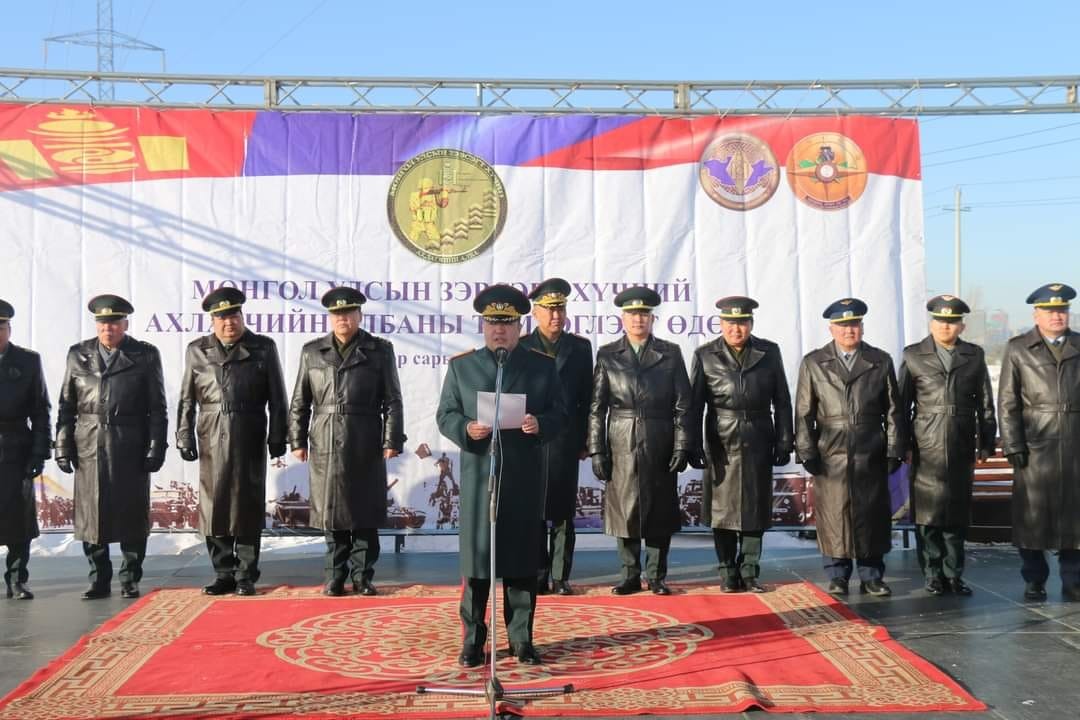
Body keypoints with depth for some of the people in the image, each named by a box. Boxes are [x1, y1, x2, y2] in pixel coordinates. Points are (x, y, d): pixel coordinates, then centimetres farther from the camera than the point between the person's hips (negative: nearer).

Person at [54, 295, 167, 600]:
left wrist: (156, 447, -5)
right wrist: (63, 445, 2)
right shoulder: (78, 355, 10)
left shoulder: (145, 355, 4)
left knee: (131, 515, 2)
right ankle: (99, 580, 14)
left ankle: (130, 580, 13)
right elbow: (66, 406, 10)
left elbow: (157, 407, 1)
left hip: (130, 448, -2)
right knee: (91, 515, 4)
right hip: (89, 447, 2)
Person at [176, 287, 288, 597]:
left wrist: (277, 438, -1)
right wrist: (185, 438, 4)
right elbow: (187, 400, 10)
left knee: (248, 507, 1)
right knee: (214, 507, 4)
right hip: (212, 440, 2)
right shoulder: (197, 350, 9)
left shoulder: (263, 348, 4)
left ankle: (246, 576, 9)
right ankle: (223, 574, 14)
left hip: (250, 440, -2)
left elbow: (277, 398, 4)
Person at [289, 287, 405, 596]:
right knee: (332, 513, 6)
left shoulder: (380, 351, 4)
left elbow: (392, 401, 1)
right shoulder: (312, 352, 10)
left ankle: (362, 576, 13)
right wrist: (297, 440, 5)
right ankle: (335, 576, 15)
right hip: (326, 446, 2)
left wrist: (392, 441, -6)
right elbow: (300, 402, 11)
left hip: (366, 447, -1)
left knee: (365, 515, 3)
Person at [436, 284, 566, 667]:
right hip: (477, 474, 0)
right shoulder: (461, 365, 9)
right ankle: (473, 639, 12)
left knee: (523, 557, 5)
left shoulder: (543, 366, 8)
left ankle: (521, 639, 16)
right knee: (476, 555, 2)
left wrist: (540, 424, -15)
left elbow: (559, 414, 7)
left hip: (525, 479, 0)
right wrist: (466, 429, -14)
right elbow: (445, 415, 7)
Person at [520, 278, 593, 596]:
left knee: (564, 513, 3)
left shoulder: (580, 347, 9)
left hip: (566, 443, 1)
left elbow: (587, 398, 8)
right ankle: (538, 576, 10)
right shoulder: (520, 348, 4)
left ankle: (560, 576, 10)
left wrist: (585, 441, 4)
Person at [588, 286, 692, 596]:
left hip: (659, 447, 0)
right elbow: (597, 408, 3)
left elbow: (682, 405, 2)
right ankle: (630, 576, 14)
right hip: (621, 447, 0)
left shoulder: (670, 353, 5)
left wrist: (682, 446, -5)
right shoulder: (607, 355, 6)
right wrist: (597, 450, -3)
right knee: (624, 511, 4)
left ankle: (656, 577, 15)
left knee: (660, 513, 4)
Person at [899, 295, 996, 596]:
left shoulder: (974, 356, 10)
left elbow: (985, 403, 10)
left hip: (961, 449, 2)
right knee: (927, 514, 0)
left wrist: (986, 444, 5)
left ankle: (954, 574, 15)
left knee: (957, 514, 5)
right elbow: (902, 404, 3)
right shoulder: (914, 356, 4)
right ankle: (933, 574, 10)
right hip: (926, 449, -2)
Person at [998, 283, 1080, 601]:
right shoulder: (1017, 349, 5)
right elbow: (1007, 402, 2)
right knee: (1033, 517, 2)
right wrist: (1013, 446, -5)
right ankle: (1034, 582, 13)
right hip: (1035, 446, -2)